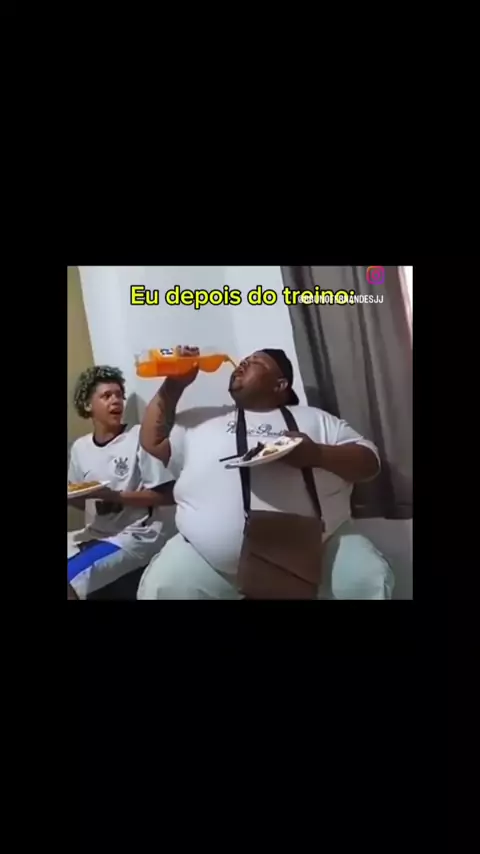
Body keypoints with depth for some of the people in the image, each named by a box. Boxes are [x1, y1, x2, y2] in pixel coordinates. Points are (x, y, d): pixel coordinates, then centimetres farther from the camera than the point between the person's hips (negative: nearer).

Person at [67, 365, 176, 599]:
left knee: (70, 580, -24)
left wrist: (112, 495, -20)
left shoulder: (139, 437, -12)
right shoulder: (80, 447, 6)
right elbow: (82, 502, 15)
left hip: (137, 535, -6)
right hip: (98, 532, 7)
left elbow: (166, 495, -13)